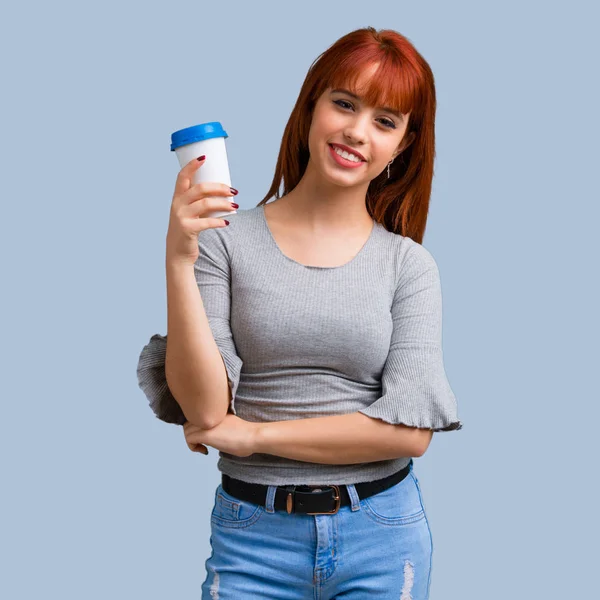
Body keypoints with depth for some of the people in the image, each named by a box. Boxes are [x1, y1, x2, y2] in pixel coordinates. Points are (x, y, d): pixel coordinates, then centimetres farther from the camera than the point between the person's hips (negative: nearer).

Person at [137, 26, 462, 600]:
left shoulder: (409, 264, -2)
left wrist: (254, 433, -11)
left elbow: (411, 431, -10)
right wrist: (178, 261, -19)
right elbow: (204, 407, -12)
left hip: (382, 535, 1)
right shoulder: (226, 240, -5)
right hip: (252, 534, -1)